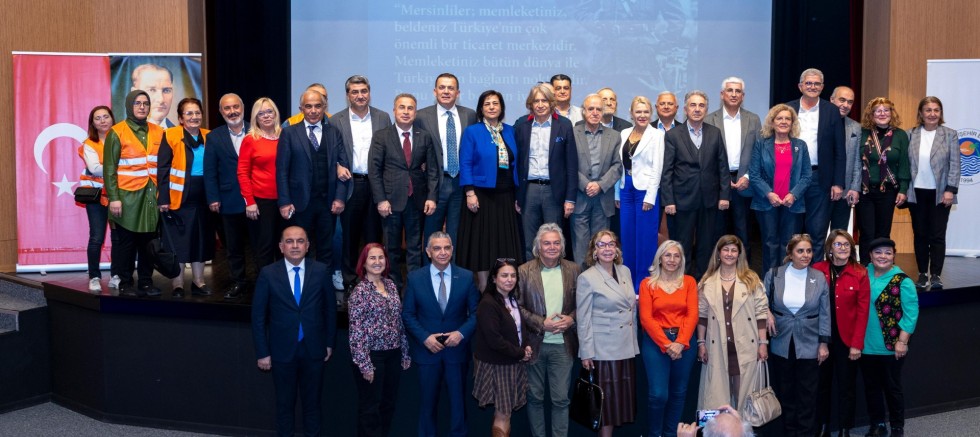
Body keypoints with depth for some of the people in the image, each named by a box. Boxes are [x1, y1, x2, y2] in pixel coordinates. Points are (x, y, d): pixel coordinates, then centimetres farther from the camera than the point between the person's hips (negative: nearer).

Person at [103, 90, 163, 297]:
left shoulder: (158, 133, 10)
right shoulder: (116, 132, -1)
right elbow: (109, 168, -4)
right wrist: (113, 198, -11)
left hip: (152, 196, 3)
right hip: (127, 197, -3)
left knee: (148, 241, 5)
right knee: (125, 243, 2)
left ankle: (146, 282, 15)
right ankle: (125, 284, 11)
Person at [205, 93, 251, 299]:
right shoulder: (214, 137, 4)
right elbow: (209, 171, 3)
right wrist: (213, 198, -3)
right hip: (230, 202, 1)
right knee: (234, 247, 10)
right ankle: (237, 282, 20)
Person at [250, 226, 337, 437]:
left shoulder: (320, 271, -5)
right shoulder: (268, 274, -8)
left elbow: (330, 308, 4)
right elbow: (258, 316, -4)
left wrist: (329, 342, 5)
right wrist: (262, 352, -5)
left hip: (313, 349, 1)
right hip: (282, 350, -1)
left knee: (312, 401, 14)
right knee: (284, 403, 14)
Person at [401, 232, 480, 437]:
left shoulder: (467, 277, -2)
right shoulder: (415, 278, -3)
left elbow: (476, 312, 0)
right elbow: (407, 314, -1)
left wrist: (462, 333, -15)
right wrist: (425, 337, -13)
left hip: (457, 349, 0)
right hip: (427, 349, 0)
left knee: (458, 400, 10)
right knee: (427, 401, 11)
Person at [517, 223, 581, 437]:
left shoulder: (573, 270, 3)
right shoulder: (524, 271, -3)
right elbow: (518, 306, -4)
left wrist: (571, 318, -11)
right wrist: (541, 323, -14)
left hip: (563, 345, 1)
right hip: (535, 344, -1)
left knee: (561, 398, 2)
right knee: (535, 397, 10)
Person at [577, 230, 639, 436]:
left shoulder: (625, 271, 8)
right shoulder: (587, 278, -9)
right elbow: (583, 319, -9)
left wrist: (634, 341, 14)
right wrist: (586, 352, -11)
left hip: (627, 345, 6)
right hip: (604, 347, -6)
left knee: (624, 394, 9)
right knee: (607, 397, 0)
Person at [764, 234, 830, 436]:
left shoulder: (819, 278, -2)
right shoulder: (773, 275, -3)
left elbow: (824, 313, 0)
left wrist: (824, 343, -3)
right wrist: (767, 313, -13)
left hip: (809, 345, -1)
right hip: (781, 344, 1)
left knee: (807, 395, 5)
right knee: (785, 393, 9)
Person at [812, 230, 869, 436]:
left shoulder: (860, 273, -4)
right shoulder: (817, 270, -2)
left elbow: (863, 311, -5)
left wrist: (857, 343, -9)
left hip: (847, 339, -1)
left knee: (846, 386, 9)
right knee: (822, 384, 11)